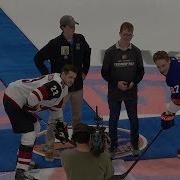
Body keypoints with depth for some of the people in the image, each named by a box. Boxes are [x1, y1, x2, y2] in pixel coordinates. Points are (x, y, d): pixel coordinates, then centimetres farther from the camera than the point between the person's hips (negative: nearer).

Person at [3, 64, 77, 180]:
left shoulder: (63, 87, 9)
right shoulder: (55, 85, -25)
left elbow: (55, 105, 23)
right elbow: (34, 97, -35)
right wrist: (35, 108, -16)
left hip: (22, 100, 11)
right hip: (13, 99, -11)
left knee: (35, 128, 22)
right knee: (29, 134, -15)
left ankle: (25, 160, 35)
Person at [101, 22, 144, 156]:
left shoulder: (136, 52, -3)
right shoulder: (111, 52, -8)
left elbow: (141, 71, 4)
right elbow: (105, 72, -4)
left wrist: (133, 82, -12)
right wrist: (117, 83, -15)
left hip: (132, 92, 1)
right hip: (114, 92, -1)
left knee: (134, 119, 8)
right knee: (113, 119, 9)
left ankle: (135, 145, 24)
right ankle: (113, 145, 23)